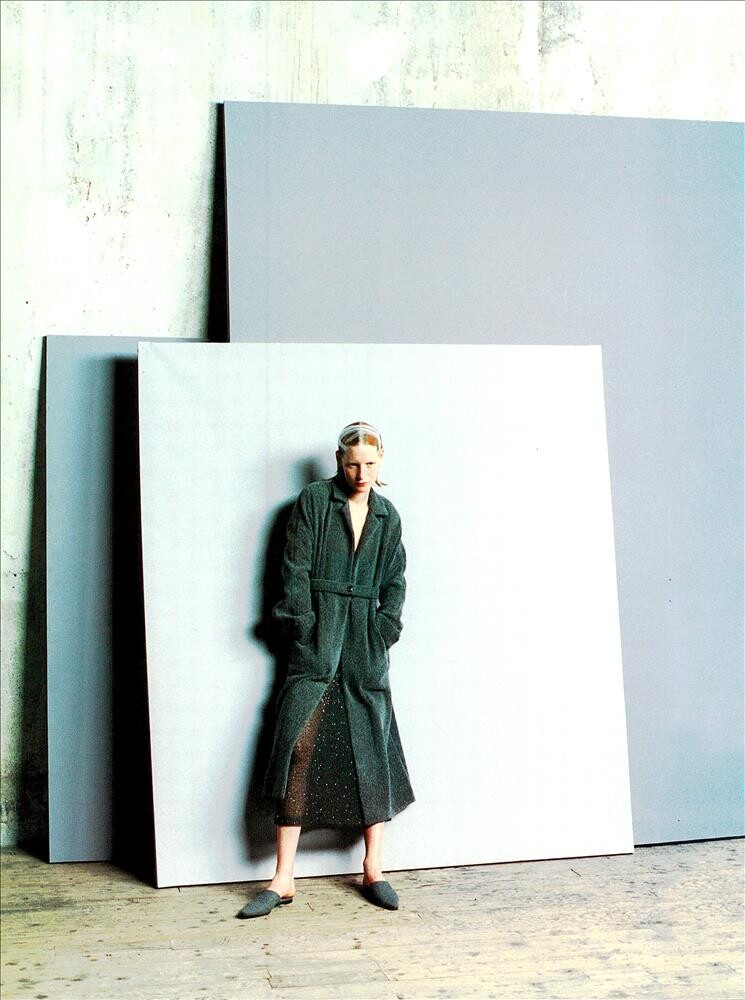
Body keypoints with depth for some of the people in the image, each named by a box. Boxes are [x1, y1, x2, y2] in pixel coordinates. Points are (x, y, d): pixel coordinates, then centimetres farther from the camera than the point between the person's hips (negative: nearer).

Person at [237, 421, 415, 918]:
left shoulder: (387, 515, 13)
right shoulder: (313, 500, 2)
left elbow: (394, 582, 15)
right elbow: (296, 570, -3)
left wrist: (384, 631, 1)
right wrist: (305, 631, -9)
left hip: (366, 642, 3)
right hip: (317, 639, -3)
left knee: (374, 750, 3)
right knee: (300, 748, -8)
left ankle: (373, 869, 14)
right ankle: (283, 879, -2)